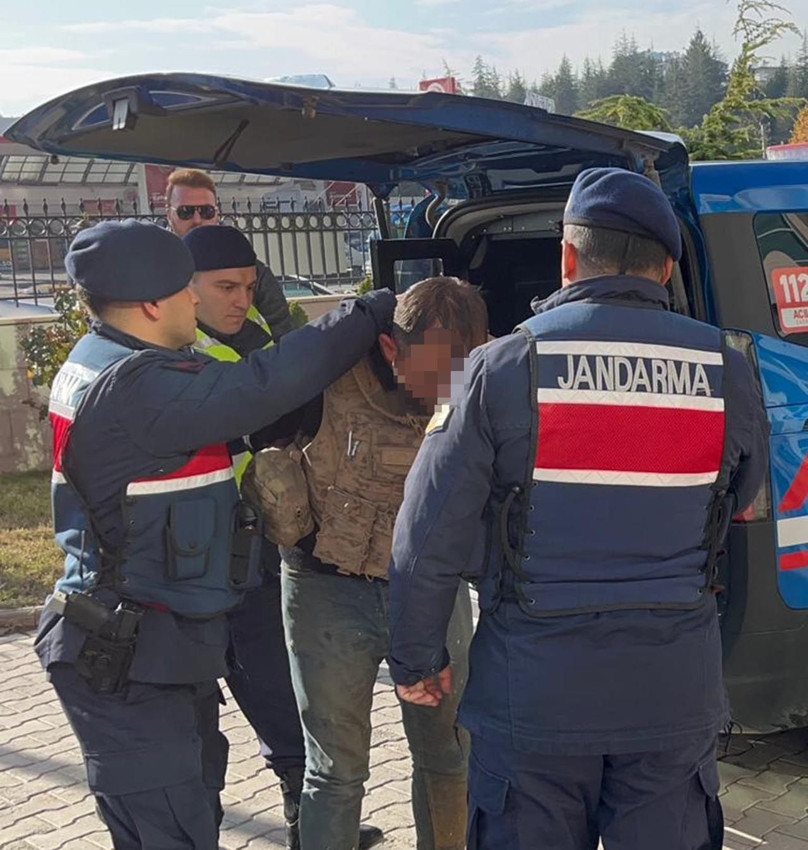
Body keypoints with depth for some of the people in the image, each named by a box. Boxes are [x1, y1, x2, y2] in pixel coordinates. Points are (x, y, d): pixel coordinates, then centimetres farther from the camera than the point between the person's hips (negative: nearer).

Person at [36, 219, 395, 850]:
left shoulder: (93, 367, 11)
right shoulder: (136, 386, -23)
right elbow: (267, 385, -27)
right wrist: (372, 313, -17)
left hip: (156, 649, 10)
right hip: (129, 662, -10)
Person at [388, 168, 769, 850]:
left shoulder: (506, 366, -11)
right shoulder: (727, 372, -4)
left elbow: (428, 538, -10)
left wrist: (418, 660, 4)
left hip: (533, 692, -2)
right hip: (676, 692, 2)